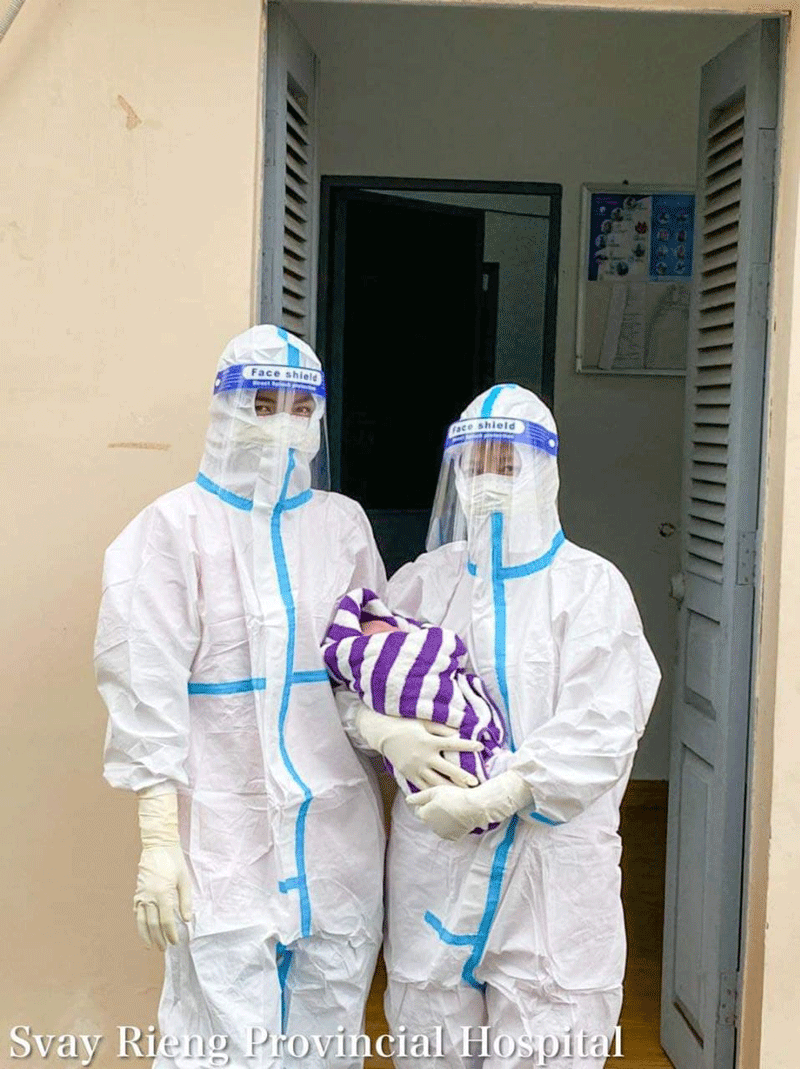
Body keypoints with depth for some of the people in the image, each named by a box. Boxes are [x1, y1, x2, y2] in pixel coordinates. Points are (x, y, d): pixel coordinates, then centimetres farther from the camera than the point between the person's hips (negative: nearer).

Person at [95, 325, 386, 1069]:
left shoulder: (344, 523, 9)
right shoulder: (176, 526, -5)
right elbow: (148, 692, -7)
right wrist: (158, 840, -11)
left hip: (339, 832, 4)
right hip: (226, 836, -4)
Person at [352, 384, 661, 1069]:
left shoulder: (591, 584, 0)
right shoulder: (423, 581, 10)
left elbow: (599, 729, -9)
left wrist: (488, 799, -16)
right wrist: (391, 732, -14)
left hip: (553, 856, -2)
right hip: (433, 855, 3)